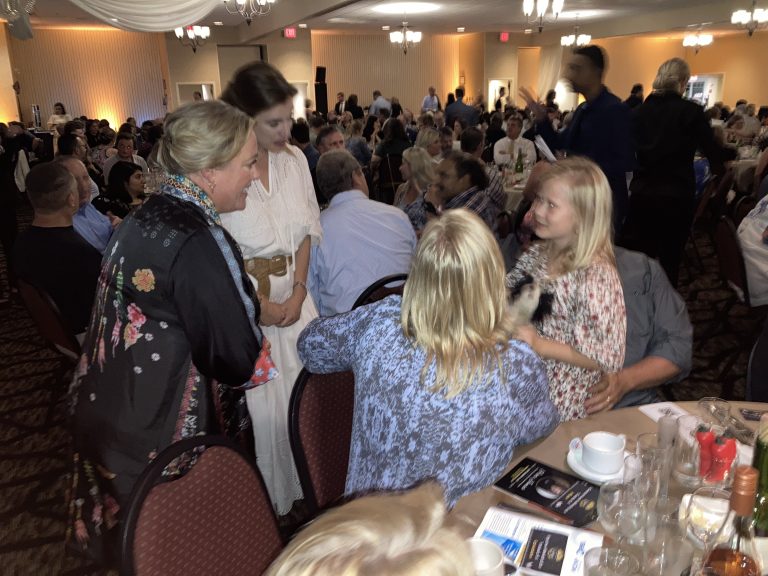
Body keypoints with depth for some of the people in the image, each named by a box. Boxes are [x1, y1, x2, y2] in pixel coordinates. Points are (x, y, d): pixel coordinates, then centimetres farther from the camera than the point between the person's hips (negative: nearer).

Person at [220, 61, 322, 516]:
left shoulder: (295, 159, 1)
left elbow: (308, 230, 8)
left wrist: (297, 293, -2)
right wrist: (260, 307, -11)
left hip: (294, 297, 5)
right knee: (263, 409, 5)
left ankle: (307, 490, 34)